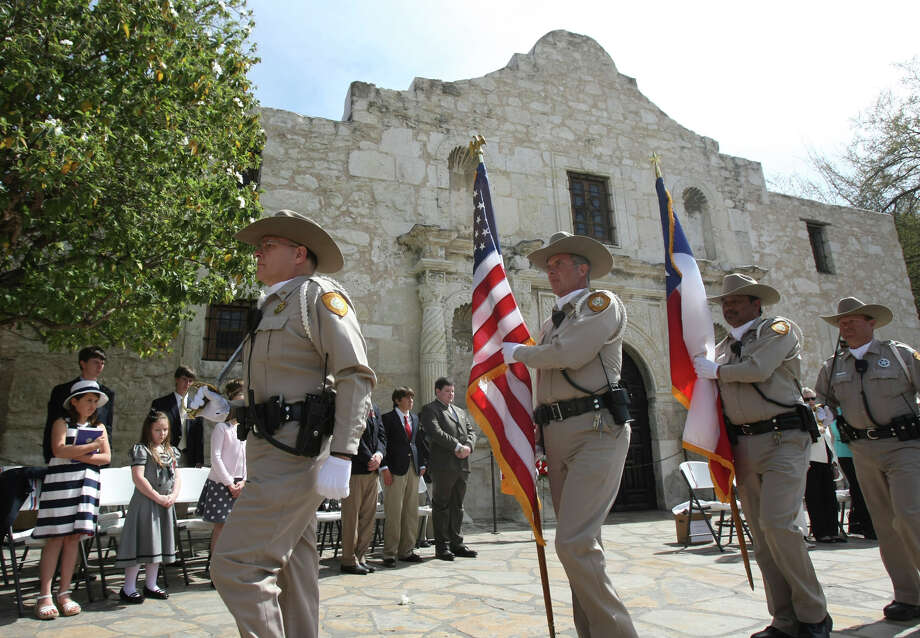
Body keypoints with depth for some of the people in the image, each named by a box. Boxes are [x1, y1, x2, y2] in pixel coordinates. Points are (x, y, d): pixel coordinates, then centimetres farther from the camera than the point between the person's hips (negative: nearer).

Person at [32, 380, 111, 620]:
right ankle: (44, 596, 1)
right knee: (56, 538, -5)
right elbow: (59, 450, -12)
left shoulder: (99, 427, 15)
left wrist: (77, 455, -6)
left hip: (87, 484, 3)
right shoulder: (62, 423, 5)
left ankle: (64, 593, 10)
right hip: (60, 482, -3)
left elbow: (106, 457, 6)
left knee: (74, 537, 3)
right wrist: (92, 446, -10)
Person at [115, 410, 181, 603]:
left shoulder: (171, 451, 12)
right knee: (141, 543, -4)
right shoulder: (141, 449, -8)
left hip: (165, 504, 7)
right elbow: (138, 477, -16)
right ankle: (128, 588, 9)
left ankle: (150, 585, 25)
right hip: (145, 501, -7)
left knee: (157, 544, 14)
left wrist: (173, 496, -4)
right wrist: (157, 497, -16)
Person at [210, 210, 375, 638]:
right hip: (272, 452, 9)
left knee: (235, 564, -11)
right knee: (290, 573, 14)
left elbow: (357, 375, -16)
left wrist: (341, 455, -23)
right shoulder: (274, 307, 21)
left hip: (295, 454, -9)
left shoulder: (318, 294, -6)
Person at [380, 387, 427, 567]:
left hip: (413, 468, 6)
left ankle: (406, 550, 18)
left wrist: (422, 464, 10)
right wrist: (384, 467, -14)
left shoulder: (415, 418, 16)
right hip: (395, 469, -6)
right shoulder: (387, 418, -3)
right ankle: (389, 553, 5)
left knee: (411, 511, 9)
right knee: (394, 513, -4)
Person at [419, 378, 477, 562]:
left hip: (462, 465, 7)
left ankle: (456, 543, 19)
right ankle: (442, 546, 6)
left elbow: (471, 431, 16)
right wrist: (457, 446, -16)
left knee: (457, 506, 11)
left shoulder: (460, 412, 23)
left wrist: (468, 447, -5)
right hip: (442, 465, -7)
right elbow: (435, 432, -15)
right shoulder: (429, 410, -1)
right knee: (441, 506, -1)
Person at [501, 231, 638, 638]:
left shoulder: (602, 302, 0)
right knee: (581, 543, 12)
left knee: (574, 542, -17)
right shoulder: (551, 323, 23)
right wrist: (536, 440, 16)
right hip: (556, 436, 8)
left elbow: (568, 354, -17)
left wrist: (518, 352, -1)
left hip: (595, 429, -8)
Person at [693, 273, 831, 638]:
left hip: (783, 438, -6)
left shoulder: (779, 328, 2)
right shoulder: (723, 348, 19)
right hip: (744, 444, 6)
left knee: (777, 523, -16)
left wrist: (715, 371, -2)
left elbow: (757, 368, -16)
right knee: (761, 534, 5)